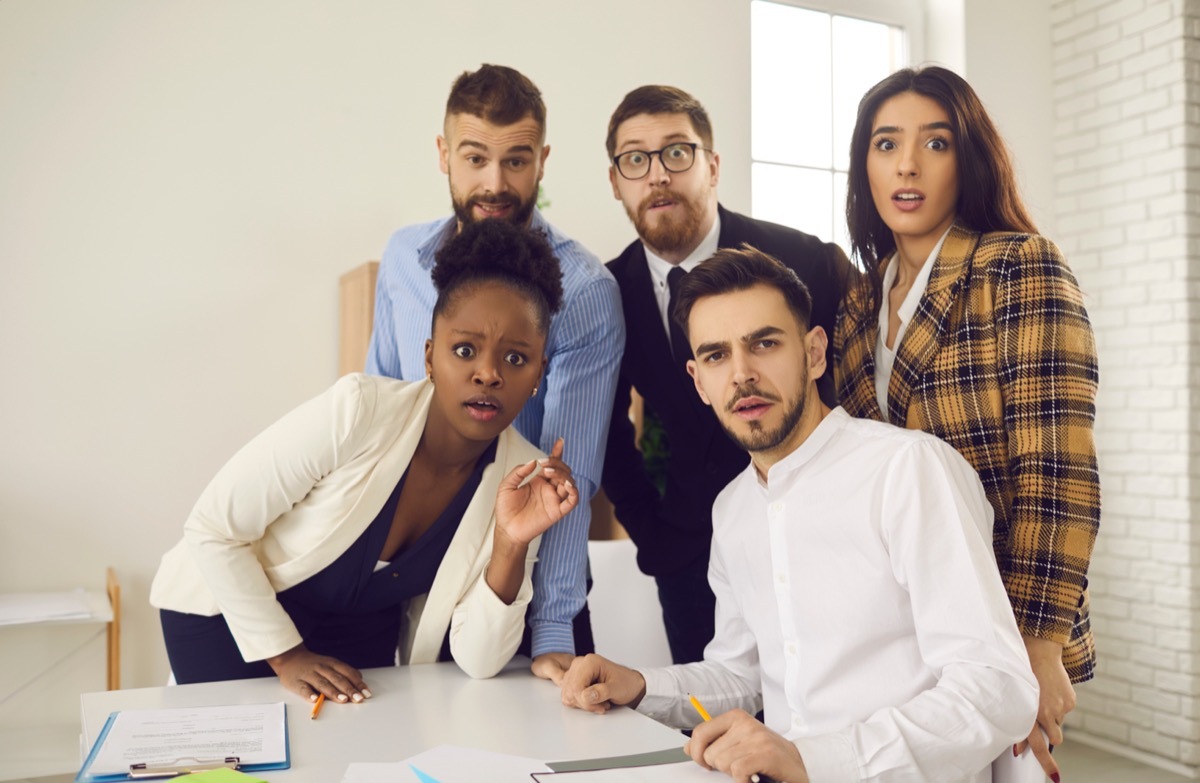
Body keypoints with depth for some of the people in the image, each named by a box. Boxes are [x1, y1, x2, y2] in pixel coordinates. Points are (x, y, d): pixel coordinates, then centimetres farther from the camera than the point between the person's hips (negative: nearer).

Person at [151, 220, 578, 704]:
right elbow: (212, 528, -20)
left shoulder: (522, 477, -17)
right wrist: (286, 655, -16)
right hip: (231, 607, -3)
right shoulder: (355, 412, -30)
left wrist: (512, 545, -32)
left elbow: (479, 662, -17)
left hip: (359, 633, 3)